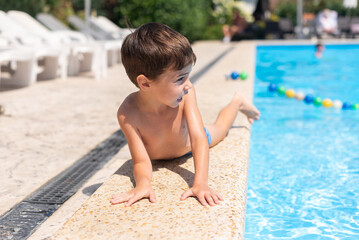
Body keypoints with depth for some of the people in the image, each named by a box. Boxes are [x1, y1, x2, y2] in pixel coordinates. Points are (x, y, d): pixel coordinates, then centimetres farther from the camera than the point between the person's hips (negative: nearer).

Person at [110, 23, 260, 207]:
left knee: (218, 129, 32)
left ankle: (237, 103, 58)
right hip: (157, 154, 0)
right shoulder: (128, 113, -46)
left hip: (188, 140, 1)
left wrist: (200, 183, -59)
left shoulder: (186, 93, -42)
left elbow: (199, 140, -44)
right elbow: (141, 163, -42)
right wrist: (143, 183, -66)